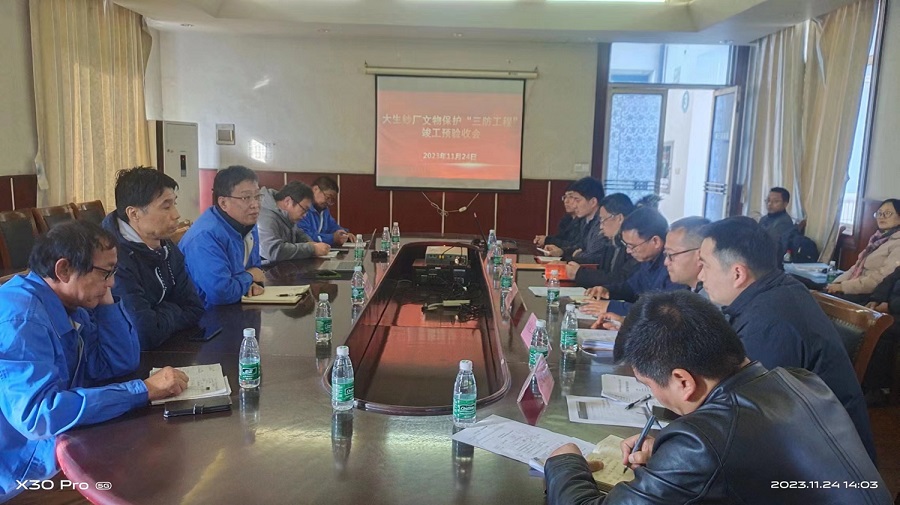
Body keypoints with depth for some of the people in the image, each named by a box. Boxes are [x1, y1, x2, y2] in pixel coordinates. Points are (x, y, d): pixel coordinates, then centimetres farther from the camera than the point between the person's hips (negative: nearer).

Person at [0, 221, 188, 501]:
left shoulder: (68, 306, 2)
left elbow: (122, 362, 4)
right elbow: (38, 414, -35)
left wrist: (105, 298, -6)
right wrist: (145, 390, -32)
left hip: (62, 447, 8)